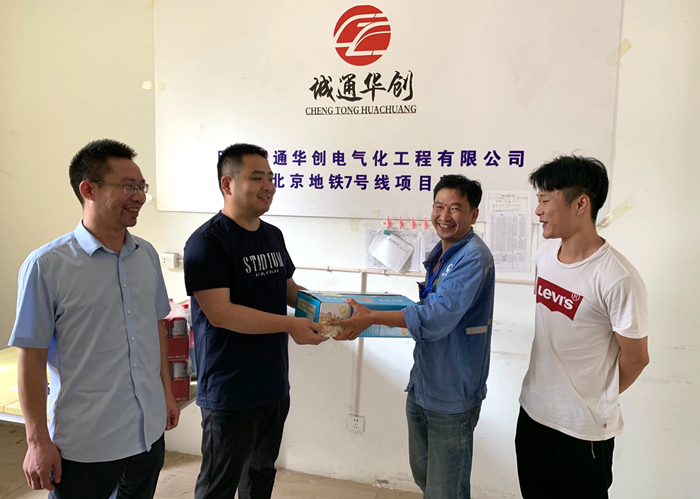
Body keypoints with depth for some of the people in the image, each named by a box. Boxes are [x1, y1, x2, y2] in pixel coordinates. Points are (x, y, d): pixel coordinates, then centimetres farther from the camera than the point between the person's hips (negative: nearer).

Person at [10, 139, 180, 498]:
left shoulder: (147, 255, 1)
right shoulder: (46, 266, -14)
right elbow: (32, 358, -11)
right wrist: (37, 441, -8)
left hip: (149, 431, 5)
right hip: (84, 444, -5)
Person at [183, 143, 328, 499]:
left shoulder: (273, 235, 7)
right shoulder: (207, 241, -17)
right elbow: (220, 312, -24)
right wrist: (290, 325, -26)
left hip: (275, 385, 7)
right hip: (230, 391, -7)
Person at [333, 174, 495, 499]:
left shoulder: (473, 258, -21)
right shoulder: (441, 253, 10)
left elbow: (439, 316, -31)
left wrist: (372, 318, -32)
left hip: (451, 396, -9)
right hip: (421, 386, 9)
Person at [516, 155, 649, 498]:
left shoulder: (618, 279, -23)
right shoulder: (545, 254, -1)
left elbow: (635, 358, -12)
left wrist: (597, 400, 3)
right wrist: (550, 389, 12)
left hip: (584, 425, -6)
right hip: (533, 408, 6)